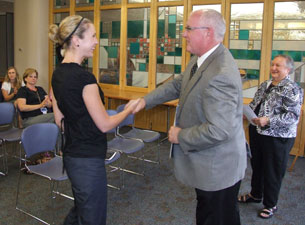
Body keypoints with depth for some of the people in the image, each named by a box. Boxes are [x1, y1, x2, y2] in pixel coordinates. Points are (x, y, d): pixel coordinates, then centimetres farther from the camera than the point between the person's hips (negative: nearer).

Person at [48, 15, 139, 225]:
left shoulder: (58, 74, 4)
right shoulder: (84, 77, -22)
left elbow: (60, 119, 11)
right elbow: (104, 124, -16)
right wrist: (129, 109, -1)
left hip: (71, 155, 9)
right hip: (88, 160, -9)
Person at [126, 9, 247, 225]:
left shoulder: (221, 74, -31)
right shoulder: (200, 59, 0)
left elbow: (219, 130, -33)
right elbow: (178, 84, 14)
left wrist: (181, 136, -19)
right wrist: (145, 100, 6)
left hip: (218, 169, -9)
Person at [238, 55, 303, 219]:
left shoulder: (292, 89, -13)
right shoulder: (265, 85, 9)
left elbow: (293, 116, -21)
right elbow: (254, 103, 20)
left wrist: (268, 121, -29)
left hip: (277, 138, -7)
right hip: (256, 132, 7)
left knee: (273, 171, 7)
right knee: (256, 165, 21)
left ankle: (270, 205, 26)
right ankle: (255, 194, 43)